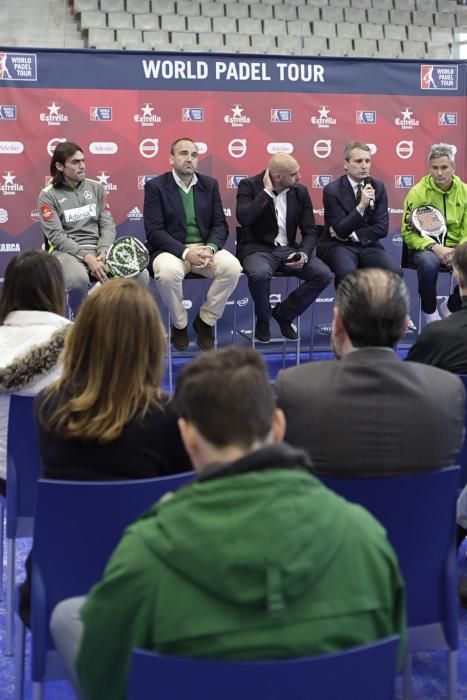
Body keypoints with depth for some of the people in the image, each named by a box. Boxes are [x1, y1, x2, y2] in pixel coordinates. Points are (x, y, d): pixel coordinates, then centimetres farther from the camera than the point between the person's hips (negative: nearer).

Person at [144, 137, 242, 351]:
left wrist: (210, 248, -15)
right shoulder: (155, 186, -2)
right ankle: (180, 324, -8)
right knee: (168, 271, -37)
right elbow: (154, 231, -10)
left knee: (232, 267, -26)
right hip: (171, 249, -3)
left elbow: (220, 224, 7)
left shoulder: (210, 184, 11)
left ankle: (205, 321, -3)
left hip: (205, 247, 3)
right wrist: (186, 253, -22)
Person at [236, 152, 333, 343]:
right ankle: (263, 320, -6)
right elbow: (243, 218, -24)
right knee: (260, 274, -39)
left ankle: (283, 313, 4)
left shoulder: (300, 191, 5)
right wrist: (267, 191, -20)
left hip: (288, 249, 5)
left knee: (324, 275, -18)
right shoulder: (249, 186, -7)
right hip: (258, 249, -4)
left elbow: (309, 231, 5)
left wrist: (303, 254, -15)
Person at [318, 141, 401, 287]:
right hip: (339, 246, -4)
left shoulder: (378, 187, 4)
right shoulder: (332, 190, -8)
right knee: (347, 272, -36)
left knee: (394, 271, -24)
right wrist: (361, 205, -27)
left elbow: (382, 228, 0)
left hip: (367, 245, 4)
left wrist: (351, 235, -10)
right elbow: (341, 231, -15)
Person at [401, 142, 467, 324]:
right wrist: (434, 247, -23)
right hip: (425, 247, -3)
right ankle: (430, 312, -11)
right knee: (428, 263, -38)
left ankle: (451, 308, 0)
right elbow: (408, 232, -8)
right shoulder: (418, 192, -7)